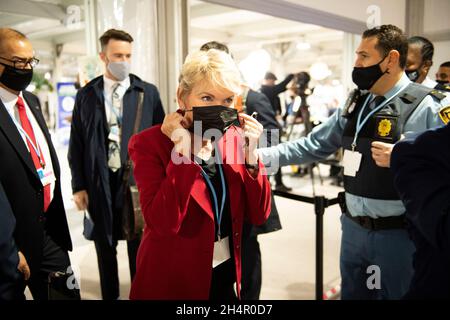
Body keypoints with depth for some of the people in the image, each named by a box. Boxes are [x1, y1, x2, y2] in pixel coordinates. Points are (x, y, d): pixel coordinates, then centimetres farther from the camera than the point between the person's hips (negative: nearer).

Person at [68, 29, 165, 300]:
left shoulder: (148, 92, 1)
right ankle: (110, 295, 34)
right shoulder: (86, 95, 3)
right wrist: (79, 185, 0)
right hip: (100, 182, 1)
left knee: (140, 246, 12)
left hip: (138, 180, -1)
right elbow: (77, 144, 4)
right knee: (105, 246, 15)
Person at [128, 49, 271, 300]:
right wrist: (183, 148, -28)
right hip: (171, 281, -4)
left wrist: (250, 152, -18)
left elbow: (259, 215, -6)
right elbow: (164, 223, -27)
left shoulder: (235, 137, -4)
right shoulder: (149, 143, -16)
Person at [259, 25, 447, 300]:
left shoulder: (427, 108, -14)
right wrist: (260, 155, -2)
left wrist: (402, 159, -27)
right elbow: (312, 146, 5)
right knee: (352, 294, 22)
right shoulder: (354, 104, 5)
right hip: (353, 228, 6)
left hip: (398, 234, -5)